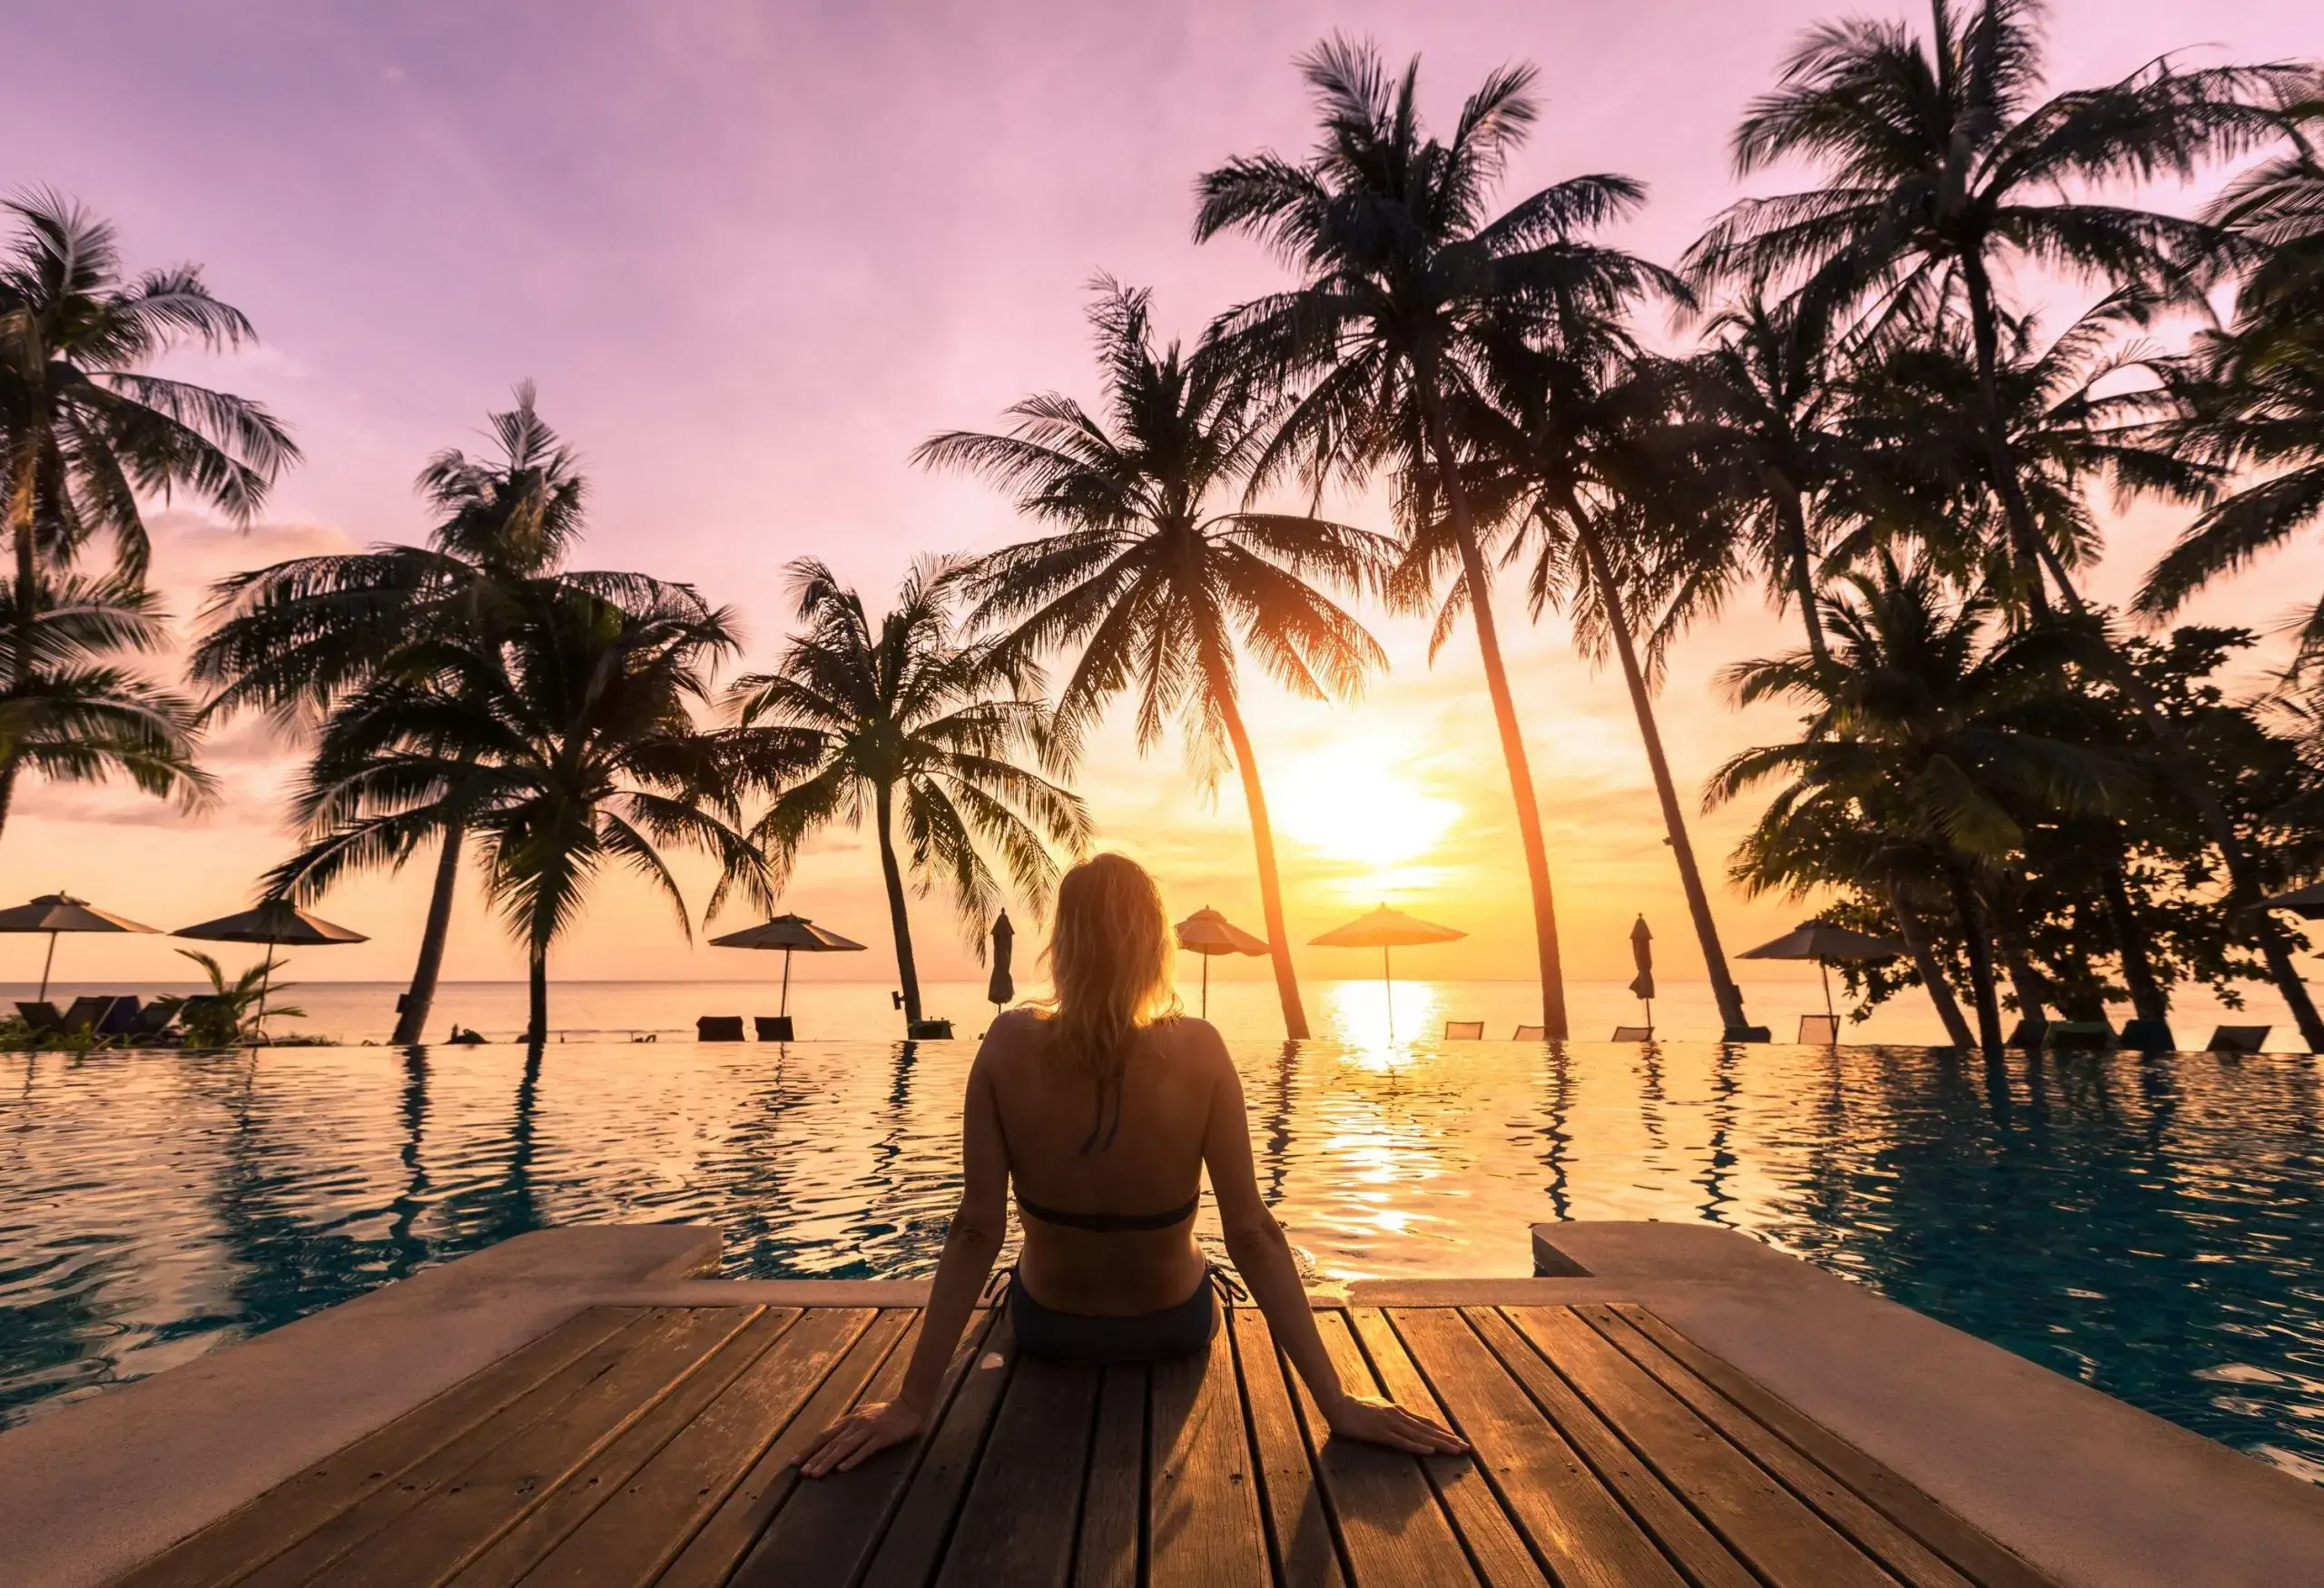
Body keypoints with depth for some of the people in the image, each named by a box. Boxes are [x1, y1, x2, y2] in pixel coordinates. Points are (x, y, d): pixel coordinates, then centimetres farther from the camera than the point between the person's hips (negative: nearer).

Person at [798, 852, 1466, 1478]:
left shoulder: (1010, 1044, -24)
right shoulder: (1198, 1049, -25)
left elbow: (975, 1230, -23)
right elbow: (1253, 1232, -25)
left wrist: (913, 1401, -15)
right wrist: (1335, 1400, -17)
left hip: (1045, 1326, 1)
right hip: (1175, 1325, 0)